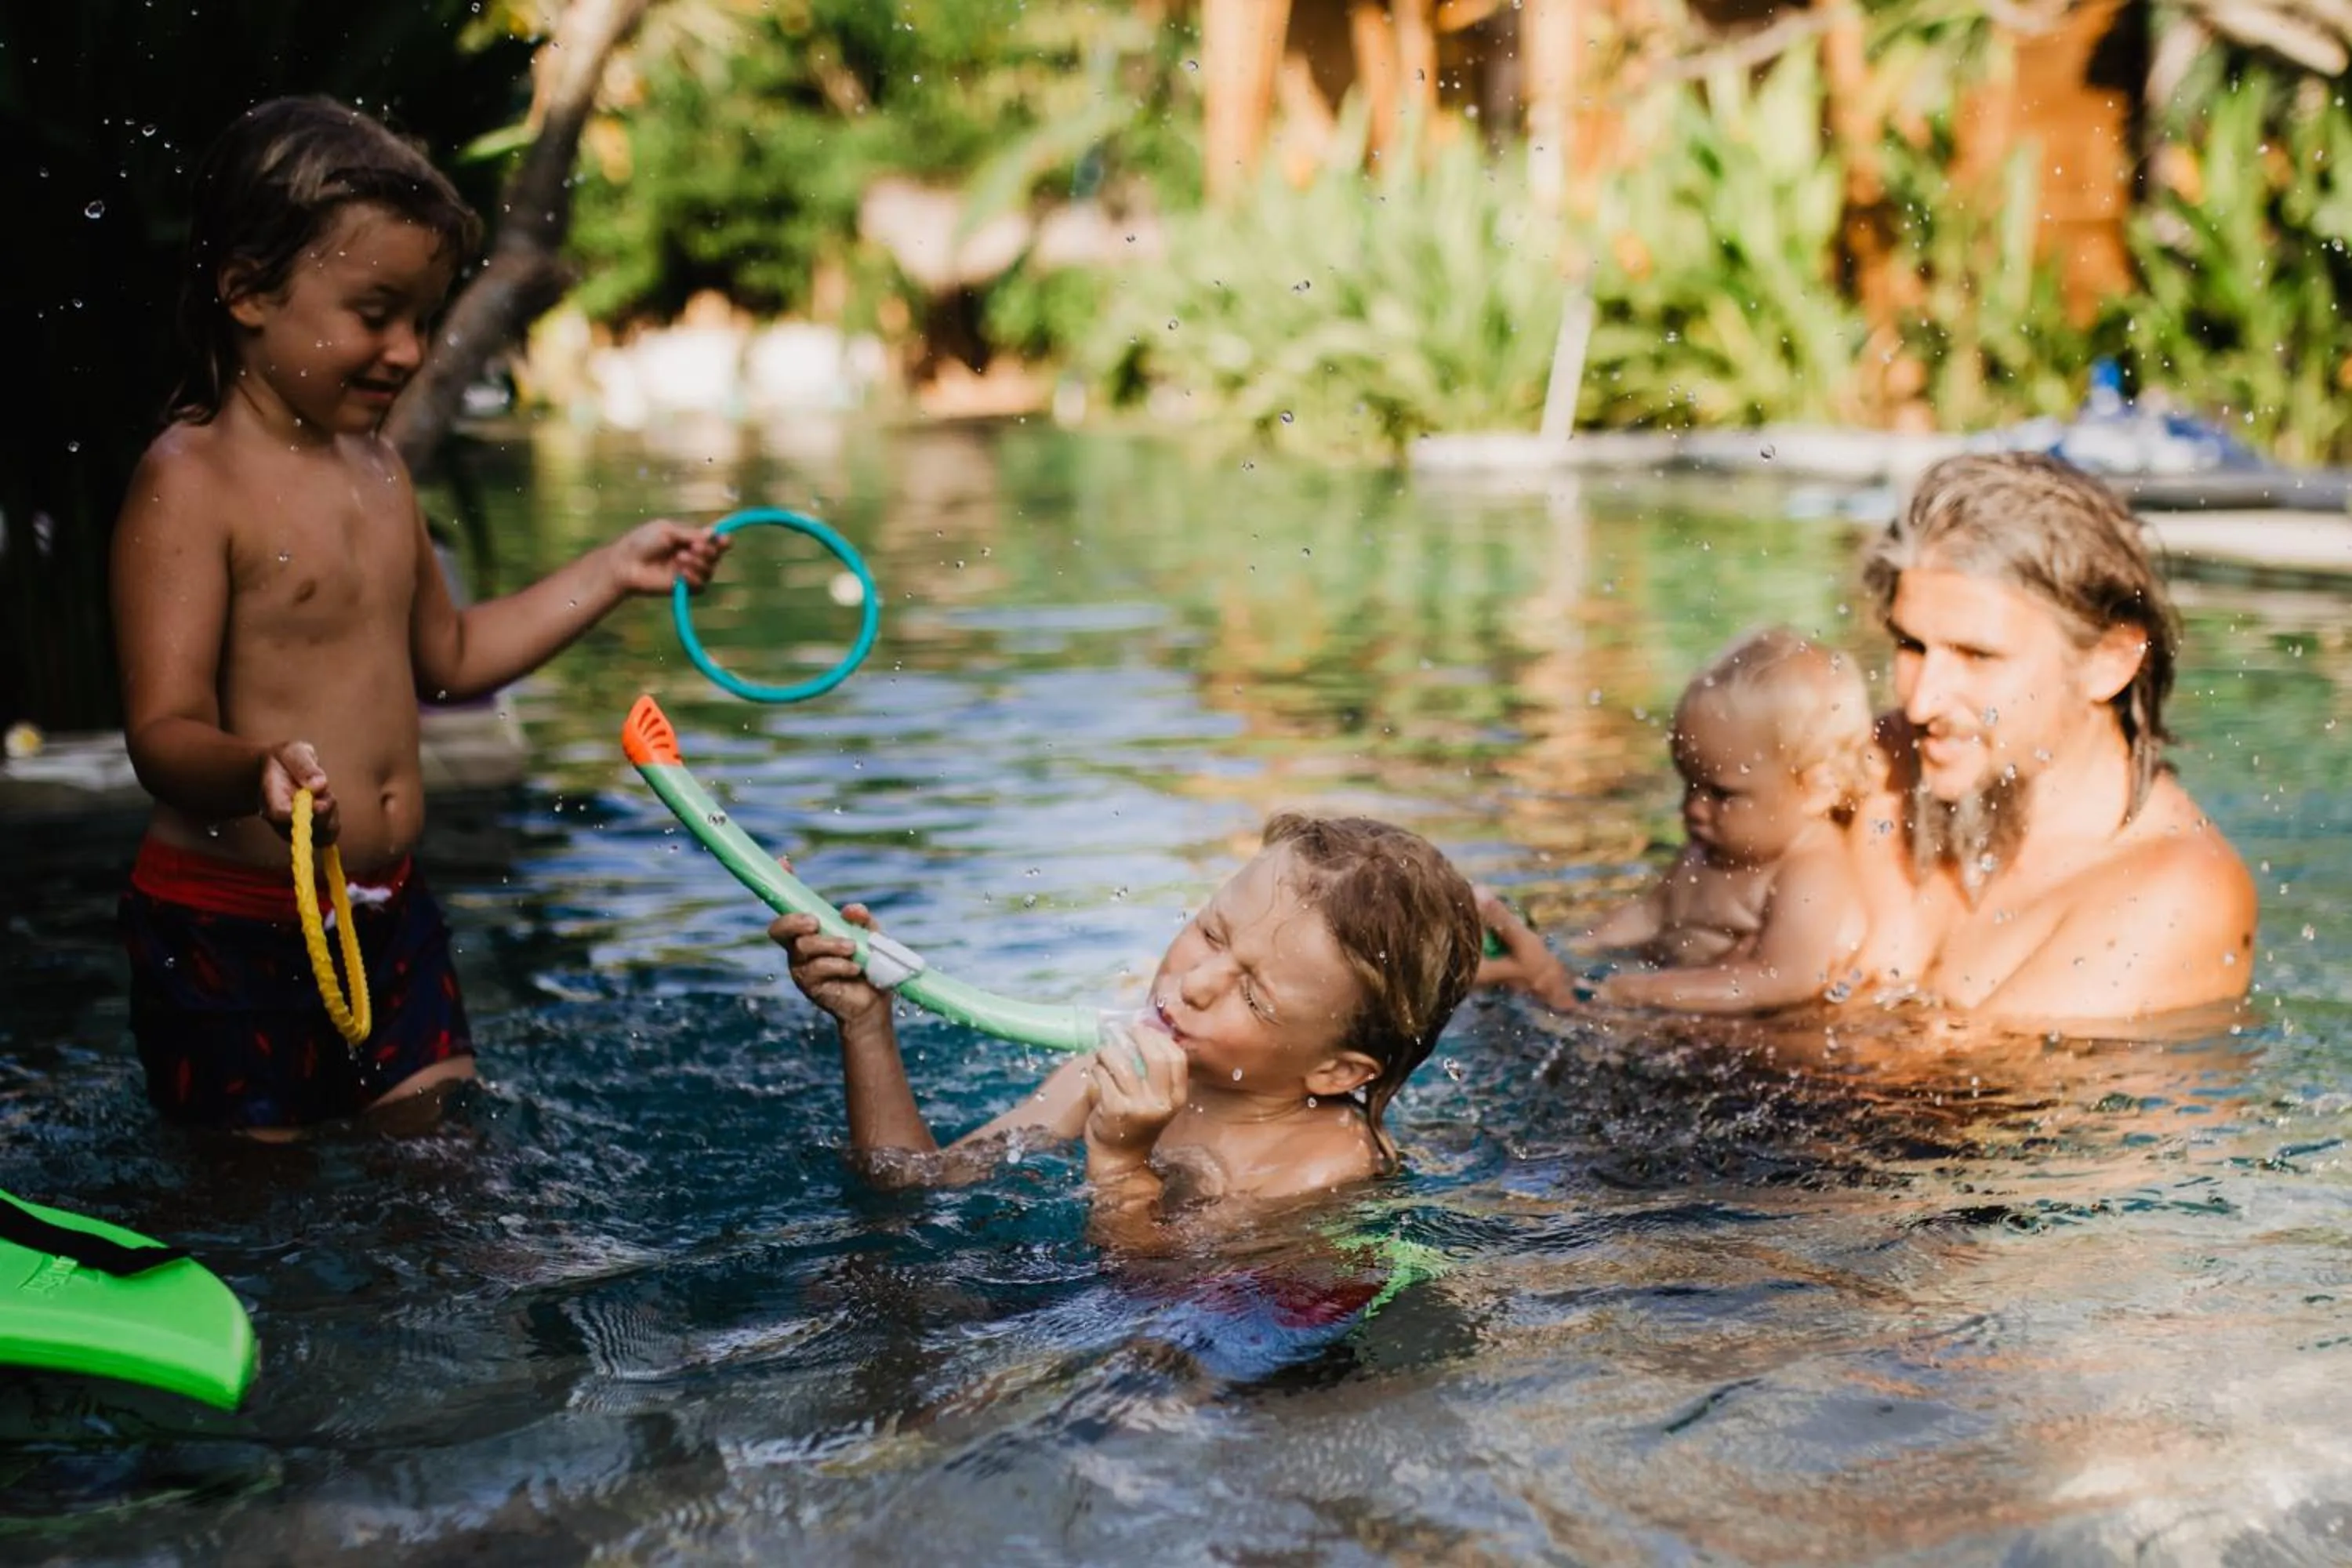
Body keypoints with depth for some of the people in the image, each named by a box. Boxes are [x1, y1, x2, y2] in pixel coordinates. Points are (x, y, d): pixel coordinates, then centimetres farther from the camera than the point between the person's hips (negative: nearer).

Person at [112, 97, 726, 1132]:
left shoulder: (375, 466, 10)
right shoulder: (189, 482, -16)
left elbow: (446, 656, 23)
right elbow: (164, 734, -24)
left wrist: (613, 573, 20)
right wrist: (260, 771, -45)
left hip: (386, 911, 8)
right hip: (229, 937, -7)